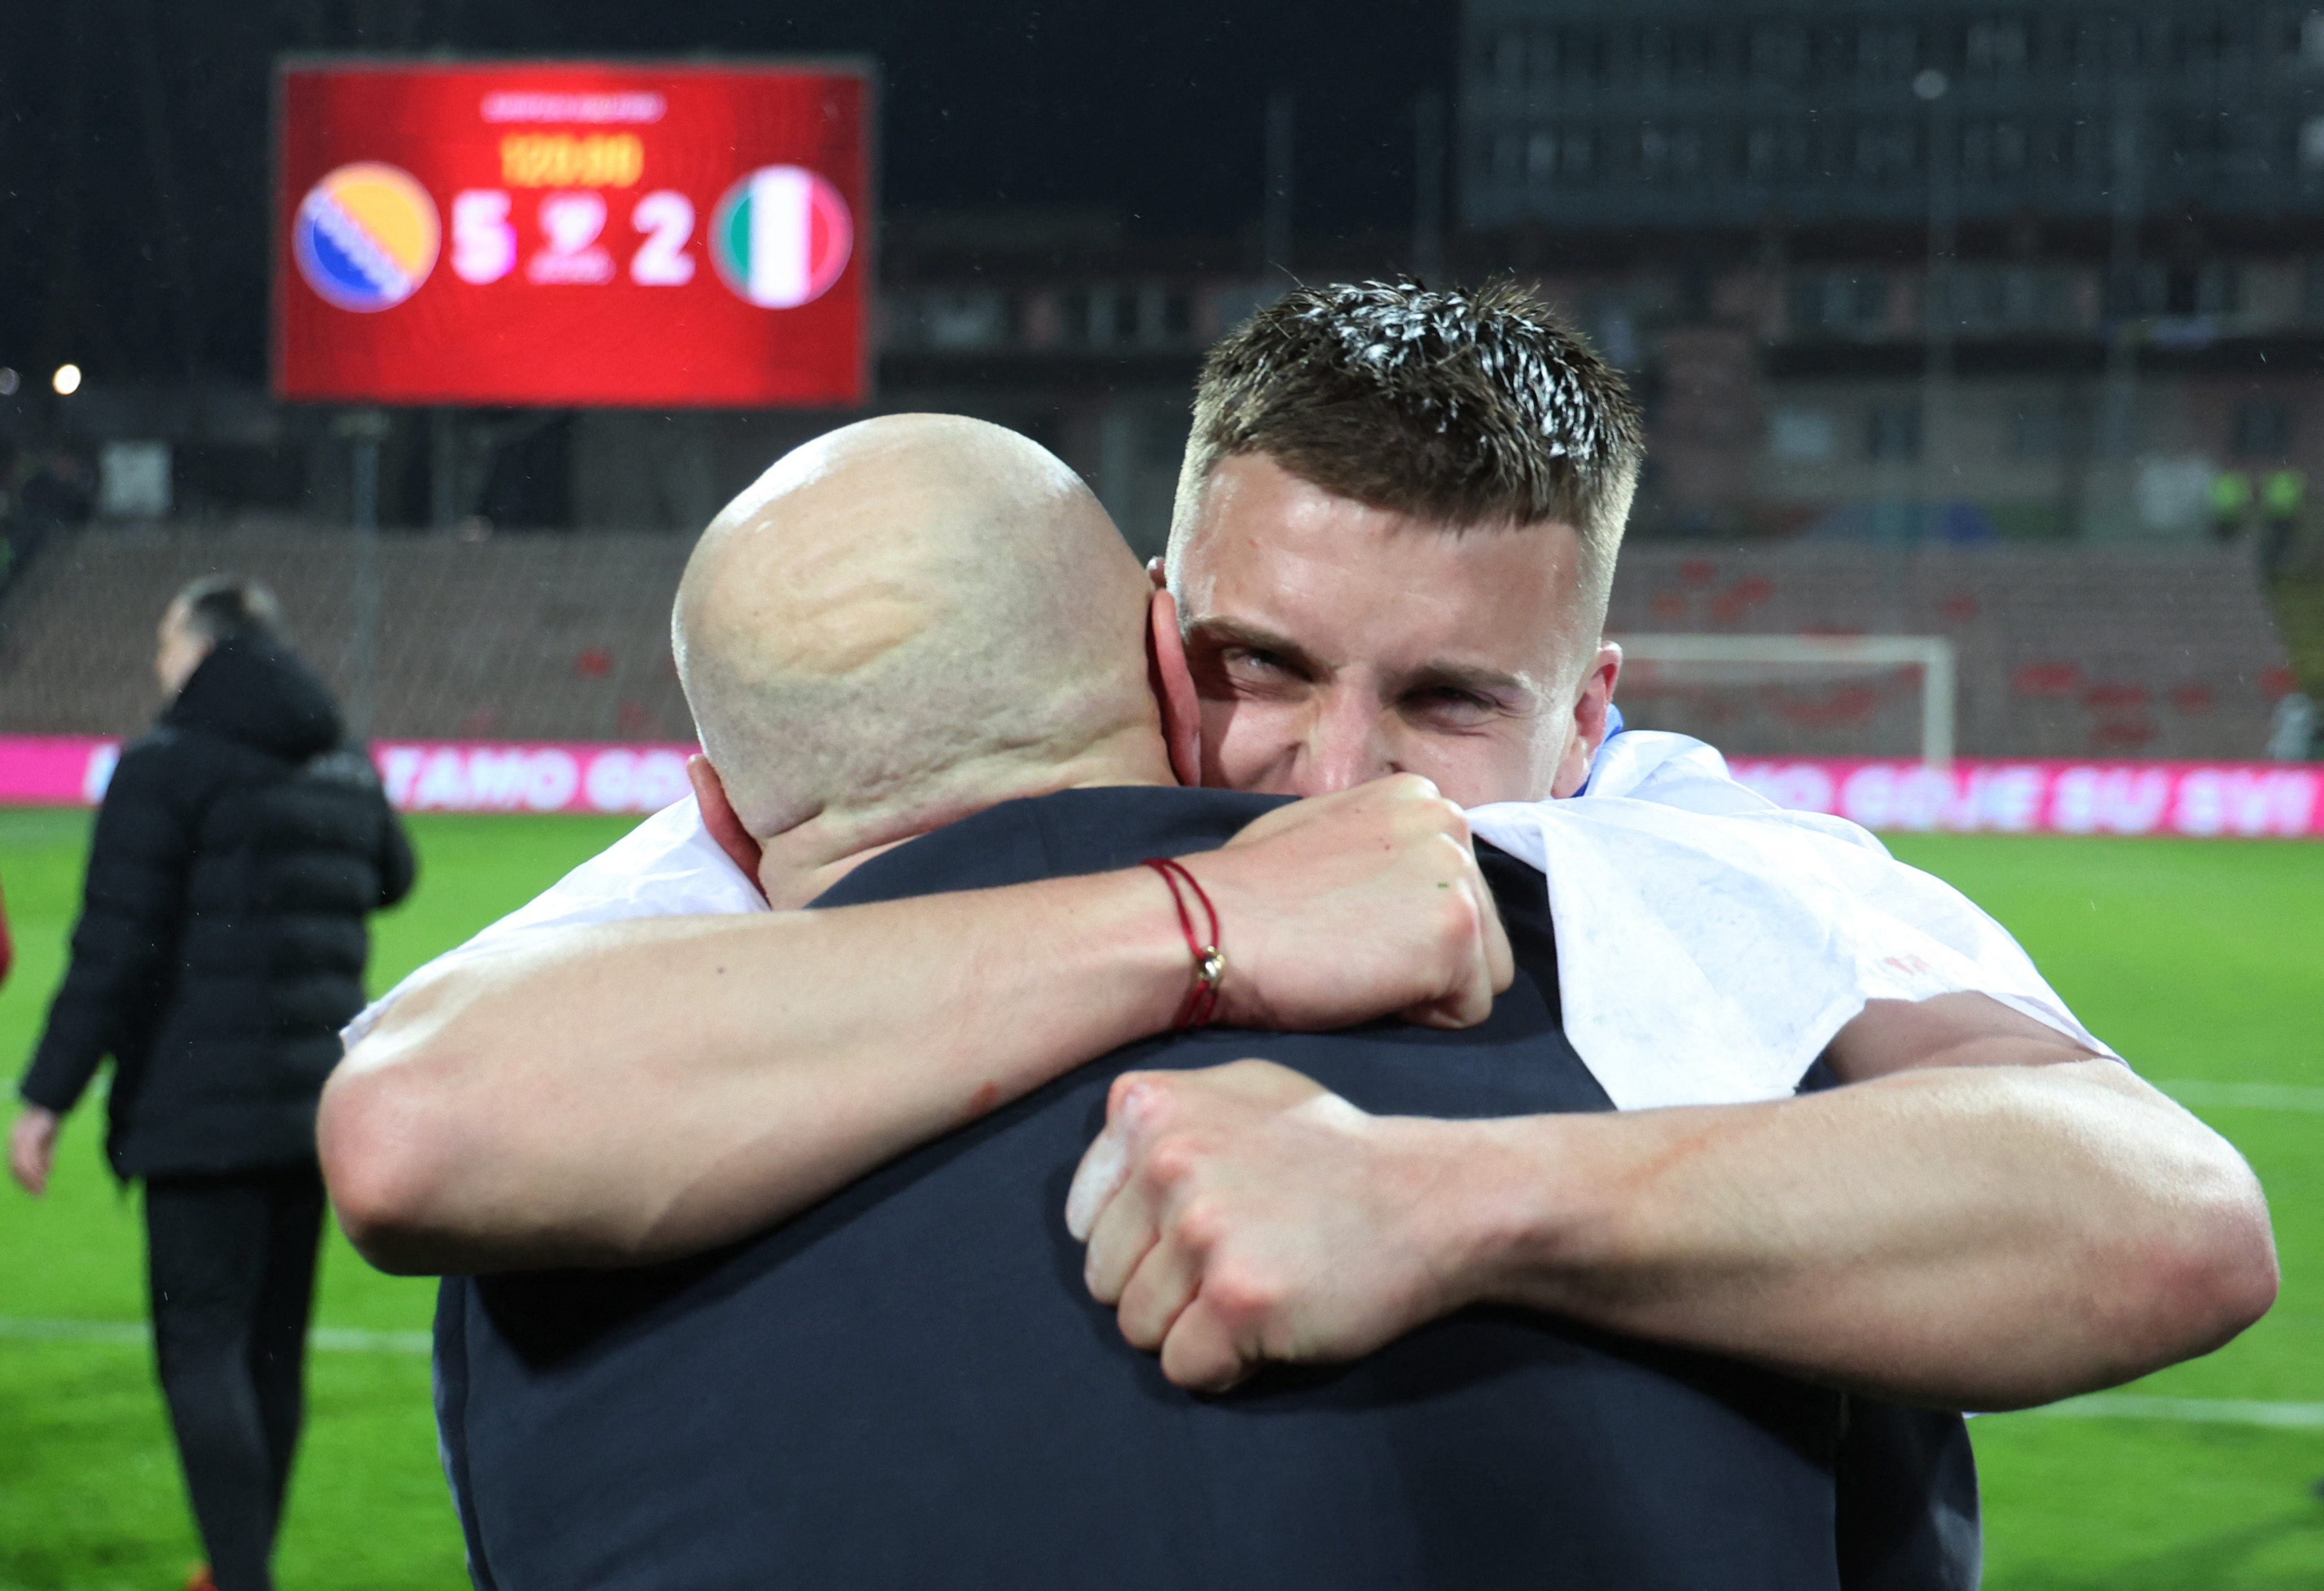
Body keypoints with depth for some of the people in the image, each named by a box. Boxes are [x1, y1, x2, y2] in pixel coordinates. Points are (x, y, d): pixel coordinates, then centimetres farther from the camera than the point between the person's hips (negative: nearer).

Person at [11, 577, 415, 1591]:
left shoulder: (168, 766, -9)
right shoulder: (346, 771, 12)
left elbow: (114, 950, -13)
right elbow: (389, 878, 33)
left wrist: (47, 1096, -9)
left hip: (203, 1105, -7)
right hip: (315, 1101, 7)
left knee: (202, 1349, -6)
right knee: (274, 1348, 15)